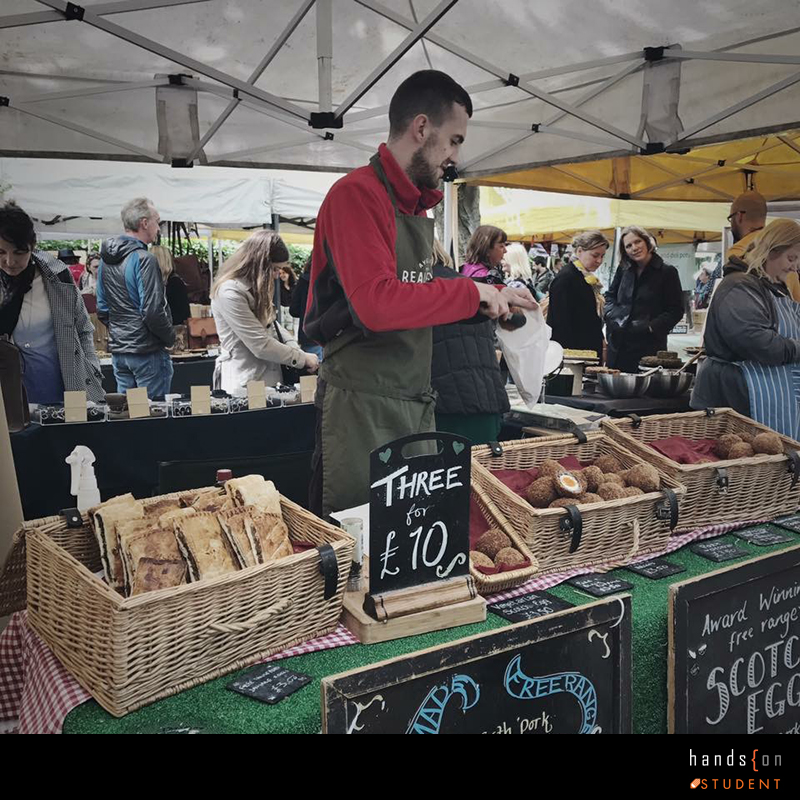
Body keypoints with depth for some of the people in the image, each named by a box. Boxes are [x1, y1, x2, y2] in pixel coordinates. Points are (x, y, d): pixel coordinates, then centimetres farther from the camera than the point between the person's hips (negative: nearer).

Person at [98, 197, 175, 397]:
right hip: (147, 351, -8)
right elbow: (153, 312, -20)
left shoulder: (106, 259, 10)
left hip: (118, 351, 8)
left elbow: (102, 309, 14)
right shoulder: (143, 259, -16)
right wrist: (170, 338, -5)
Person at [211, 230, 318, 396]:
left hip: (269, 379, 8)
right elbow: (261, 346, -20)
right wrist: (302, 358, -11)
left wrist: (295, 348, -1)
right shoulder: (230, 293, -19)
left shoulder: (255, 287, 10)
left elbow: (271, 324, 17)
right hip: (245, 385, -8)